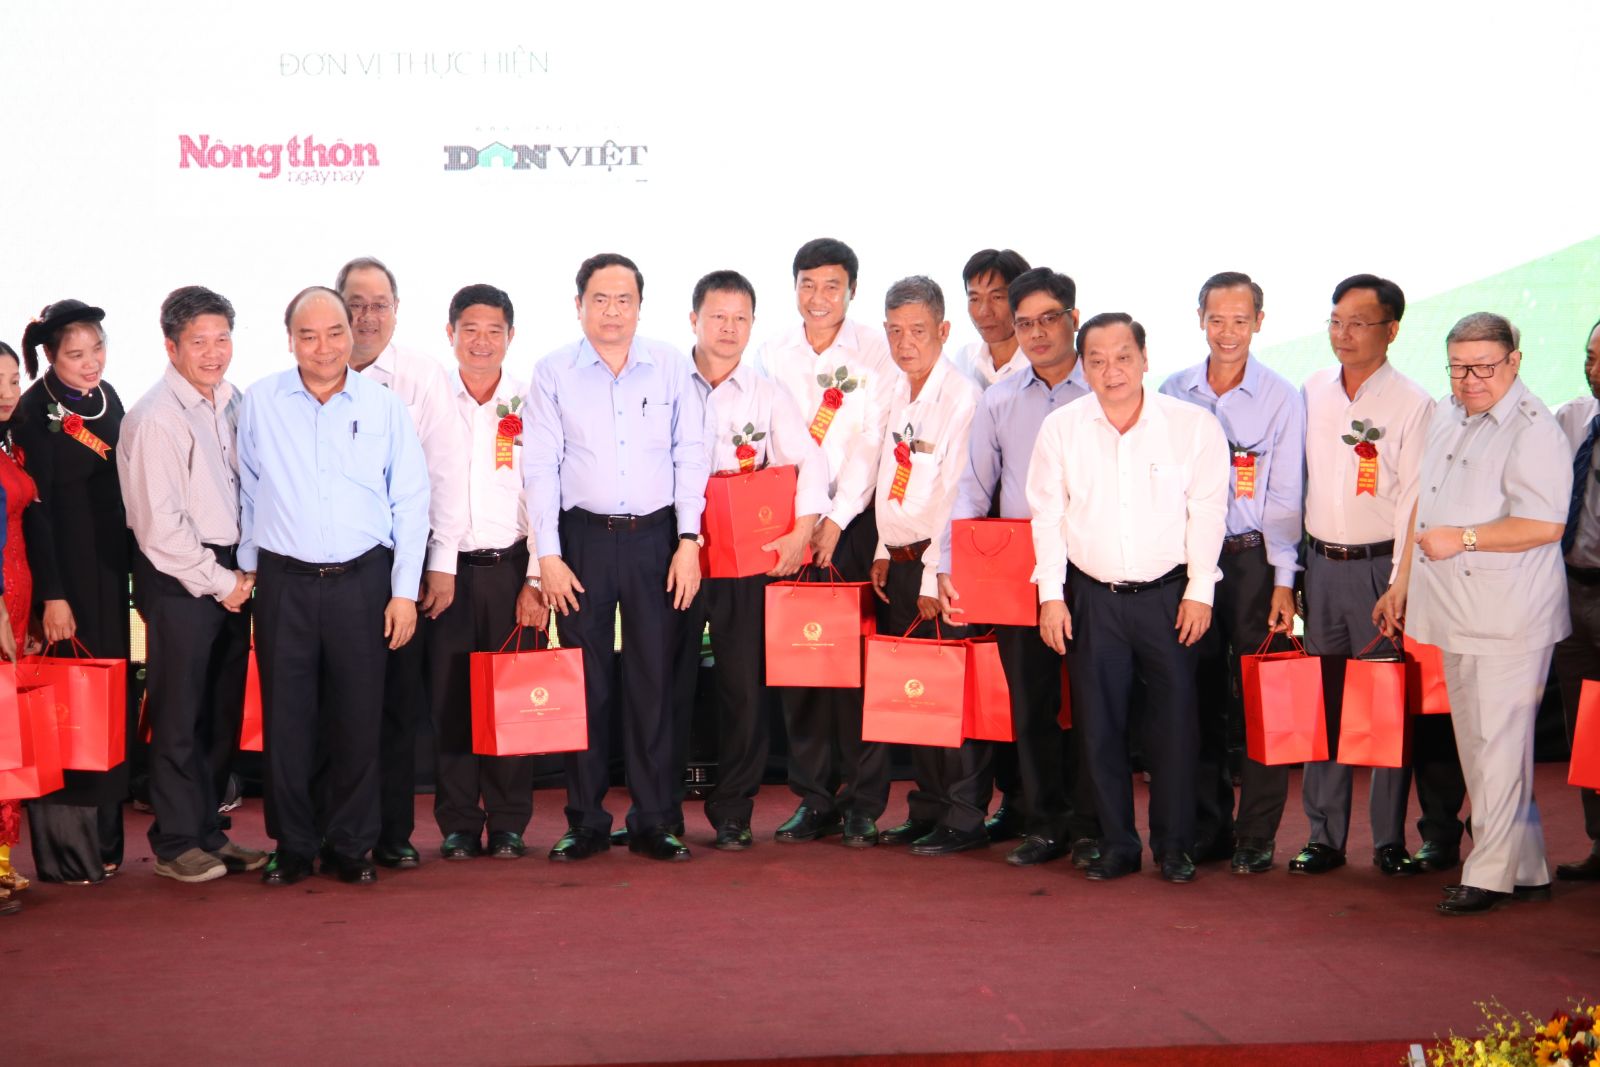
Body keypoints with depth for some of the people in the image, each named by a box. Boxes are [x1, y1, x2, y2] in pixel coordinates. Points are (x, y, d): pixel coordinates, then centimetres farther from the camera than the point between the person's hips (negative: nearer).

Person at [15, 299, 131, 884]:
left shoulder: (107, 398, 7)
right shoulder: (35, 412, -13)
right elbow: (34, 508, -15)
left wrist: (137, 571, 12)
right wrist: (52, 596, -17)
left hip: (109, 570, 7)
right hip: (62, 573, -7)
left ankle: (102, 837, 23)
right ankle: (64, 848, 7)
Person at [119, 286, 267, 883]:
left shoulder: (232, 403, 9)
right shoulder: (155, 418, -12)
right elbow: (158, 523, -14)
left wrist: (244, 571, 4)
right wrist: (217, 581, -10)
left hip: (231, 572, 7)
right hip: (178, 579, -7)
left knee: (224, 711, 11)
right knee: (180, 715, 0)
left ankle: (209, 831, 22)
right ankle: (176, 842, 10)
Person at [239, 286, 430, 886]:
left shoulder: (385, 408, 3)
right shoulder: (261, 403, 4)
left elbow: (410, 504, 4)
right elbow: (246, 492, 11)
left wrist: (405, 590, 0)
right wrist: (246, 567, 10)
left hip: (362, 582, 0)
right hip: (284, 582, 0)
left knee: (359, 720, 3)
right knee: (285, 719, 2)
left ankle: (350, 847, 15)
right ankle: (292, 846, 14)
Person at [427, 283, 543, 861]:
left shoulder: (530, 407, 4)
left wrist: (535, 581, -4)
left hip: (510, 568, 0)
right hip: (446, 569, 1)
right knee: (449, 697, 0)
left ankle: (508, 825, 10)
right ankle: (458, 825, 9)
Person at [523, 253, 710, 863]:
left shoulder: (671, 368, 5)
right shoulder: (553, 373, 3)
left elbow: (691, 457, 5)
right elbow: (540, 467, 2)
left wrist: (688, 541, -2)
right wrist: (548, 554, -4)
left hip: (655, 538, 0)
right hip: (583, 538, 0)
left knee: (654, 680, 2)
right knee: (585, 683, 2)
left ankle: (652, 822, 10)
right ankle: (586, 822, 11)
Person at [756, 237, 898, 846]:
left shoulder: (875, 352, 0)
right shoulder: (773, 355, 9)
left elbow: (872, 442, -6)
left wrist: (836, 520, -11)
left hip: (857, 520, -3)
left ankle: (861, 802, 3)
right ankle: (814, 799, 9)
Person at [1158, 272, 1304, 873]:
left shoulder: (1280, 397, 0)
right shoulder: (1173, 394, 7)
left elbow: (1284, 496, -2)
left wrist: (1283, 583, -7)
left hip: (1254, 558, -3)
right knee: (1199, 699, 5)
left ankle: (1256, 837, 7)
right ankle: (1206, 829, 15)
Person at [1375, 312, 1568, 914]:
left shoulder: (1532, 429, -12)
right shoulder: (1445, 418, 15)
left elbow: (1545, 525, -20)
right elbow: (1423, 504, 23)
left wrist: (1463, 538, -19)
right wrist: (1402, 584, 24)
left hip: (1510, 618, -8)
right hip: (1456, 614, 9)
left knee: (1498, 744, -4)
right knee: (1475, 745, 11)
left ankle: (1491, 875, 5)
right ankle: (1525, 870, 20)